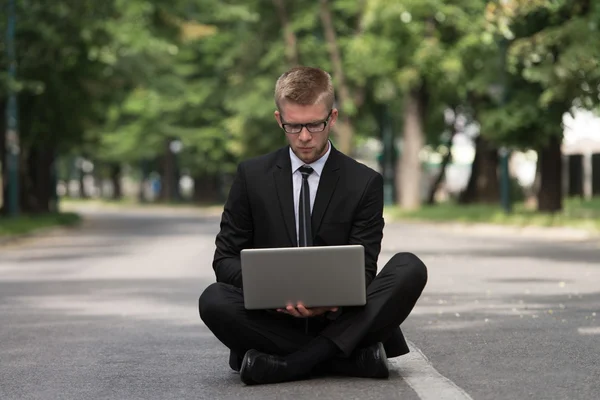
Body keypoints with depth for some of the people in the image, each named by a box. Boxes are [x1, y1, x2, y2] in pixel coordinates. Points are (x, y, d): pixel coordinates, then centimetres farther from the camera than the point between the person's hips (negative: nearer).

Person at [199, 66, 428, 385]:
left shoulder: (365, 183, 4)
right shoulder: (252, 176, 6)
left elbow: (361, 271, 0)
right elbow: (226, 258, 5)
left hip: (338, 316, 0)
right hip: (272, 318, 0)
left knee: (410, 268, -24)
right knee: (213, 300, -30)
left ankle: (283, 365, -31)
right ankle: (358, 357, -30)